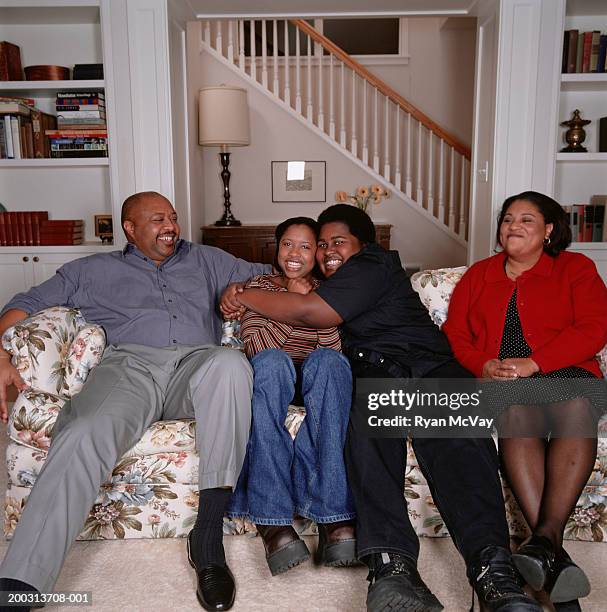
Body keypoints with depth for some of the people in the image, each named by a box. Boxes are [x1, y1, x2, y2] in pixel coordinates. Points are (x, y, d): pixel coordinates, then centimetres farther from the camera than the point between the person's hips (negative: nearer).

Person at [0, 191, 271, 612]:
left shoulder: (206, 260, 32)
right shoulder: (93, 270, 28)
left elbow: (267, 276, 33)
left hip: (196, 363, 1)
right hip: (128, 363, 0)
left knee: (230, 363, -37)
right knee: (83, 437, -34)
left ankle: (208, 534, -32)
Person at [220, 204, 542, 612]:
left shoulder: (374, 263, 7)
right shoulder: (331, 286, 32)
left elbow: (310, 312, -4)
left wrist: (245, 296, 6)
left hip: (429, 363, -2)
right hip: (374, 368, 3)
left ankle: (491, 565, -48)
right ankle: (391, 561, -49)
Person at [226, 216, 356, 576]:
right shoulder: (259, 286, 17)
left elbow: (332, 349, 0)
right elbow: (256, 345, -4)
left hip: (317, 384, 1)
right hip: (271, 380, 0)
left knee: (328, 361, -35)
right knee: (272, 361, -37)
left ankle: (333, 511, -40)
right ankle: (271, 517, -42)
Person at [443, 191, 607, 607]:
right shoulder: (478, 275, 23)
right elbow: (454, 334, 13)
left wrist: (534, 362, -14)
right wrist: (484, 365, -9)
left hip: (565, 371, 0)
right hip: (500, 380, 1)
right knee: (517, 412, -35)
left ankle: (546, 535, -41)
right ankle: (552, 546, -41)